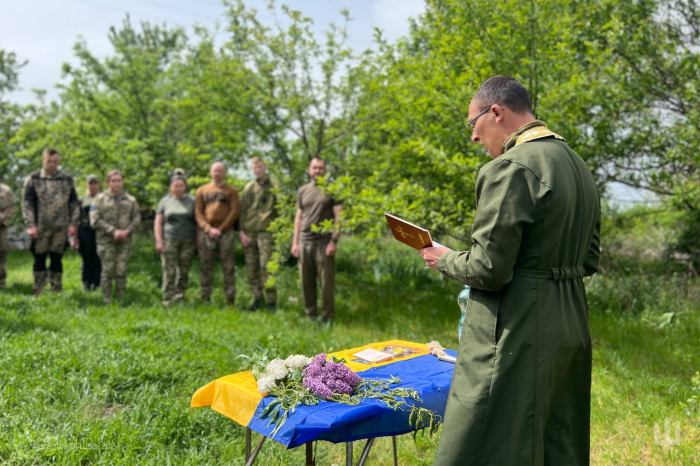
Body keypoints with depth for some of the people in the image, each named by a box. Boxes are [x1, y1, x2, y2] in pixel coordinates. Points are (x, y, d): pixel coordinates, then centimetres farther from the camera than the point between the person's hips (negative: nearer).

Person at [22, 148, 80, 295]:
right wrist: (30, 225, -10)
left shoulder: (67, 179, 7)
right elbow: (27, 203, -3)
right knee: (39, 259, 5)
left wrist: (73, 223, 2)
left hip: (61, 228, 2)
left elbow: (74, 203, 10)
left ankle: (57, 291, 16)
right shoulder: (33, 178, -1)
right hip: (40, 228, -2)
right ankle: (38, 293, 13)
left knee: (57, 259, 8)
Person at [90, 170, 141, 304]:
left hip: (125, 241, 2)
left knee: (122, 271, 1)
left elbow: (137, 218, 8)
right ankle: (107, 301, 6)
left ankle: (121, 300, 9)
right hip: (106, 241, -2)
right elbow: (95, 220, -4)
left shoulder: (130, 200, 11)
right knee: (108, 271, -2)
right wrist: (113, 231, -12)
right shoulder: (100, 199, 4)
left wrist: (127, 231, -10)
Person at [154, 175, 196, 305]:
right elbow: (158, 223, 7)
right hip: (169, 241, 0)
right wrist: (158, 241, -3)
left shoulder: (192, 202, 9)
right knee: (169, 272, -5)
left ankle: (180, 298, 6)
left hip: (187, 242, 1)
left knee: (183, 272, -1)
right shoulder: (165, 202, 9)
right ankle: (168, 301, -3)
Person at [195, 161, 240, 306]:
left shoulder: (231, 190, 9)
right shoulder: (201, 191, 14)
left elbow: (235, 211, -1)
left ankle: (230, 299, -2)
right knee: (206, 266, 2)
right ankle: (205, 298, 7)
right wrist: (209, 229, -9)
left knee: (228, 267, -4)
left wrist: (221, 229, -10)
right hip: (206, 232, 2)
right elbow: (198, 213, 6)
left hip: (225, 232, -2)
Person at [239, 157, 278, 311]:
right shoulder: (249, 187, 10)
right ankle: (257, 298, 14)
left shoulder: (274, 187, 5)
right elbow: (242, 210, 8)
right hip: (249, 232, 3)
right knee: (251, 266, 4)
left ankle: (271, 300, 1)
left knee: (265, 266, -8)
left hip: (266, 232, -3)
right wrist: (241, 231, 0)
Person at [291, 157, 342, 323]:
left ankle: (327, 316, 6)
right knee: (306, 280, 6)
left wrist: (334, 241, -11)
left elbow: (338, 217, -3)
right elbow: (298, 217, 16)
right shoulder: (303, 191, 14)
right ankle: (310, 314, 17)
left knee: (326, 280, -2)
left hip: (324, 242, -4)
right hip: (305, 241, 4)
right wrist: (295, 242, 10)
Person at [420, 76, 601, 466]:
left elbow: (489, 269, -20)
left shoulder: (509, 168, -17)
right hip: (572, 329, 9)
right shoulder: (578, 166, 11)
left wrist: (445, 260, -3)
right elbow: (588, 261, 16)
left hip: (518, 337, -9)